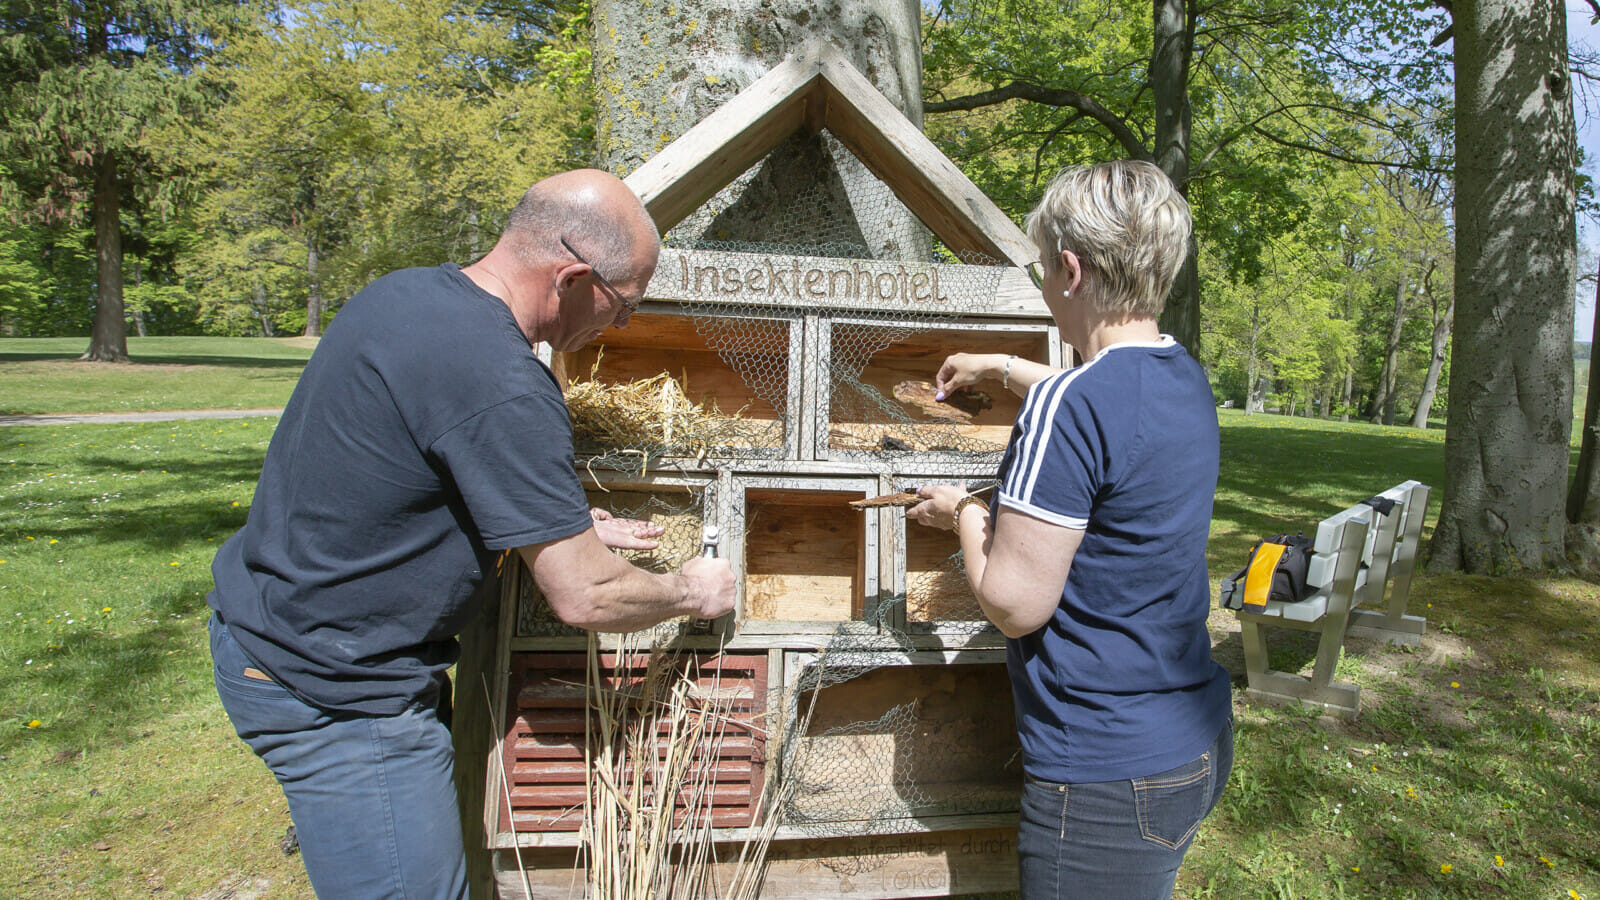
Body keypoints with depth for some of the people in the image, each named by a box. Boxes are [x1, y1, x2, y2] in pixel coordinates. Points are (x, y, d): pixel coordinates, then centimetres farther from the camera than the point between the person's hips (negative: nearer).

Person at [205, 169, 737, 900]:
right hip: (334, 691, -9)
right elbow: (585, 598, -22)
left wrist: (569, 527, 15)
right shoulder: (501, 386, -28)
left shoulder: (403, 291, 1)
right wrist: (691, 592, -2)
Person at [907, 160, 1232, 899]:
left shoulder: (1065, 407, -25)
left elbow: (1014, 604, -22)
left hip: (1112, 776, -9)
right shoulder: (1185, 380, 4)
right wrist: (999, 367, 37)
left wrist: (965, 516, -5)